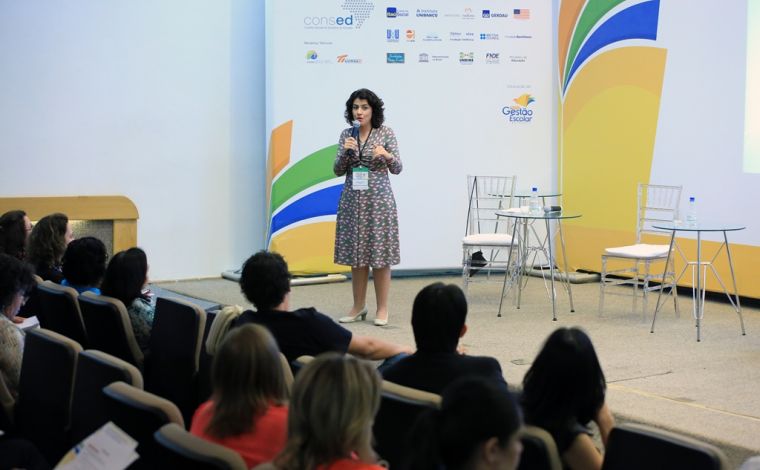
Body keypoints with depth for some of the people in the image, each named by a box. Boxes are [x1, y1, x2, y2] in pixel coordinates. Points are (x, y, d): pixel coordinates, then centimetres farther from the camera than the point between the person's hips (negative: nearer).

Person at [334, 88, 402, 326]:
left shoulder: (386, 133, -3)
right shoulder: (346, 134, 6)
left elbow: (397, 169, -2)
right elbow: (338, 171, 4)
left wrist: (387, 156, -22)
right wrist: (345, 152, -13)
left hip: (378, 199, -3)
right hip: (352, 199, 3)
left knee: (380, 253, -1)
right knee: (356, 254, 7)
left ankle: (382, 309, 7)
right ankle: (359, 306, 18)